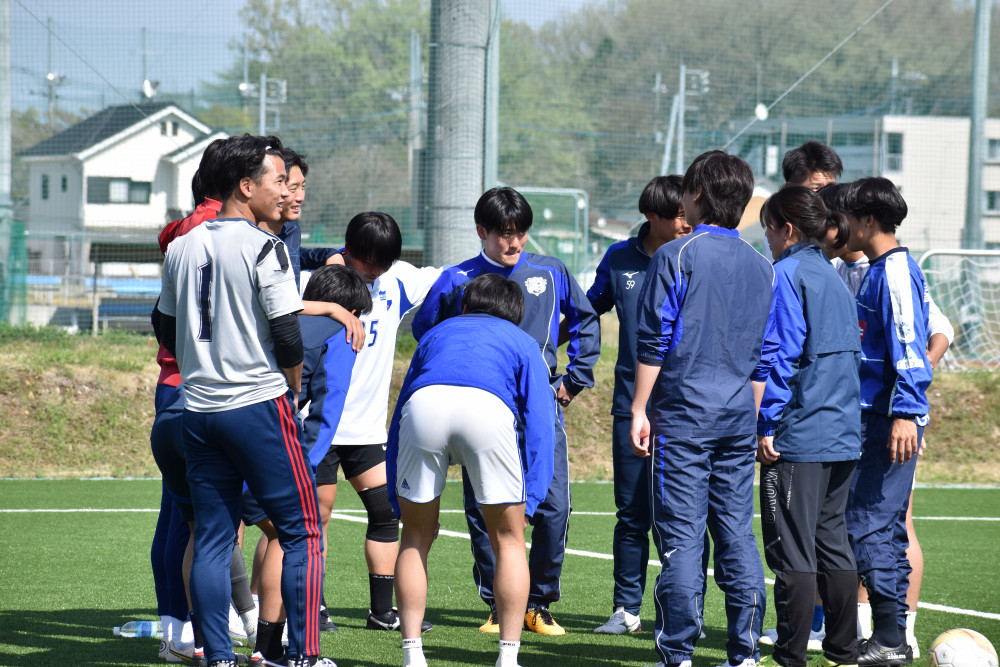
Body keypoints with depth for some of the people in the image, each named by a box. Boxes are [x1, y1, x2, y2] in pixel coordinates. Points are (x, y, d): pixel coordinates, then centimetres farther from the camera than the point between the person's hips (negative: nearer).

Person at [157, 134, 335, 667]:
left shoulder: (181, 248, 9)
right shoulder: (264, 249, -11)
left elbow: (168, 332, 17)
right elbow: (287, 338, -13)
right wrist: (292, 388, 4)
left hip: (198, 408, 6)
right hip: (259, 405, -6)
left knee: (212, 538, 8)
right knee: (302, 530, 1)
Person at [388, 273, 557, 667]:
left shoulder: (435, 335, 40)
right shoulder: (521, 343, 34)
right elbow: (539, 426, 20)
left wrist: (400, 503, 37)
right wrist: (528, 505, 19)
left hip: (424, 404, 2)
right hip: (490, 408, -2)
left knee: (415, 537, 18)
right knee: (507, 539, 14)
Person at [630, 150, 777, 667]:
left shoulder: (675, 256, -6)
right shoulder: (762, 268, 12)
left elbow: (653, 342, -8)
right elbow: (764, 357, 15)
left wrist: (640, 409, -4)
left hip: (683, 414, -5)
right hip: (738, 414, 5)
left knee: (681, 536, -5)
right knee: (737, 533, 8)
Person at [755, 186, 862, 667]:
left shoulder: (786, 274, -9)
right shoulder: (835, 278, 15)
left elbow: (782, 356, -15)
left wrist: (766, 425, -13)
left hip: (799, 431, -8)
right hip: (843, 432, 8)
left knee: (792, 551, -4)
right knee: (833, 544, 13)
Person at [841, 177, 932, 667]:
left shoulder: (896, 271, -13)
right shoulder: (880, 270, 17)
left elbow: (909, 343, -20)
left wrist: (906, 411, -26)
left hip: (891, 422, -10)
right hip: (875, 419, 10)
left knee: (868, 525, -11)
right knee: (884, 528, 11)